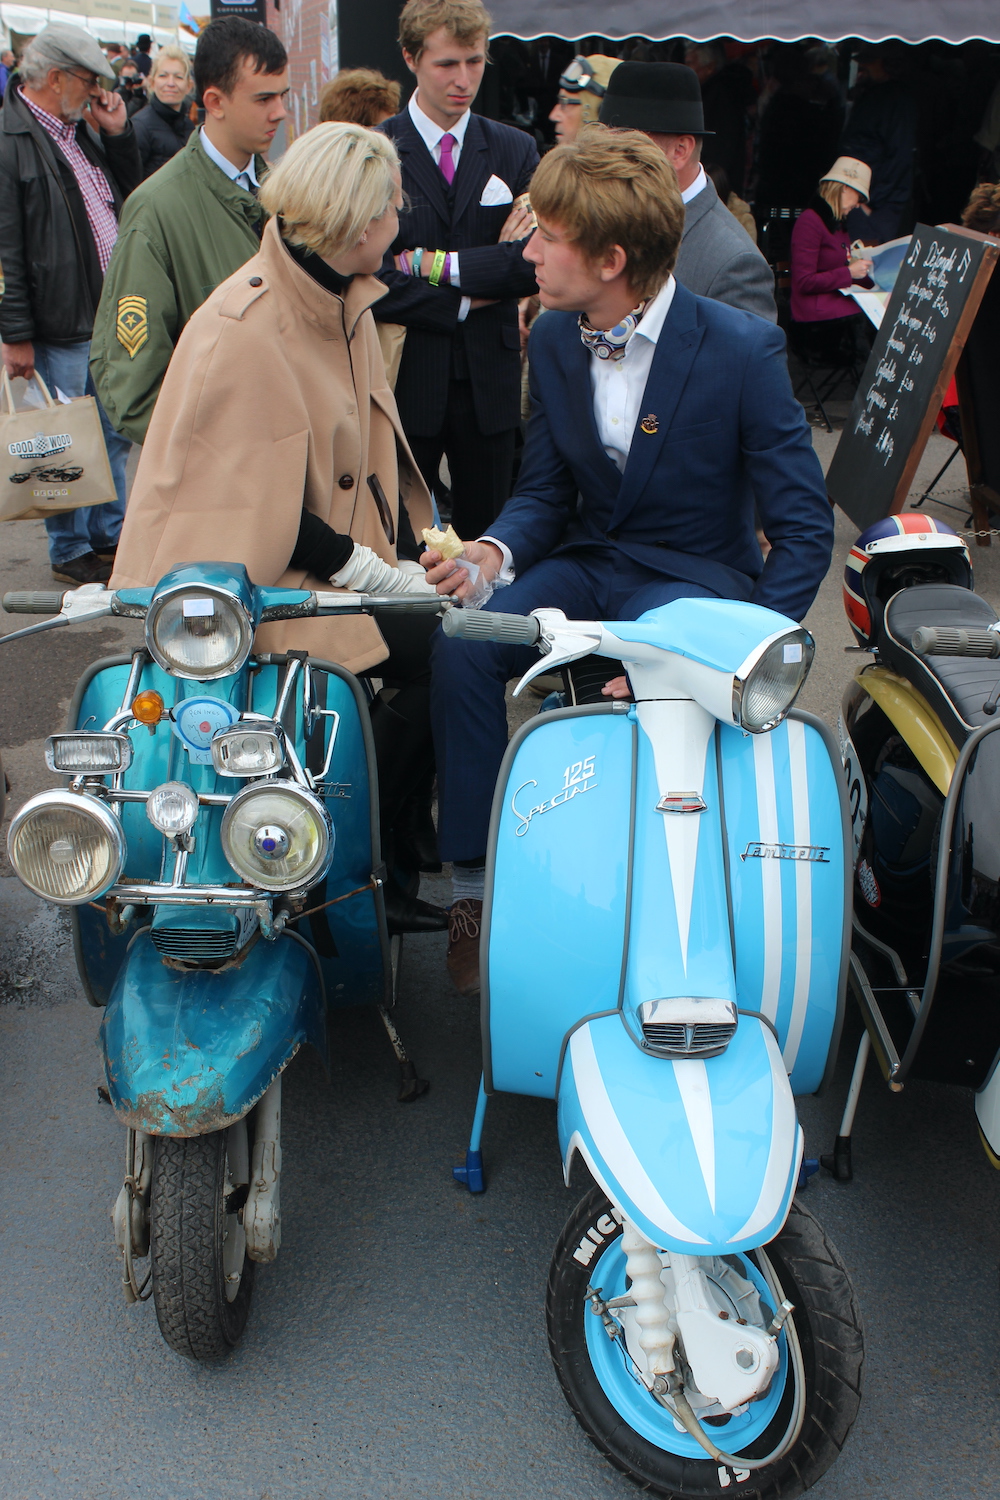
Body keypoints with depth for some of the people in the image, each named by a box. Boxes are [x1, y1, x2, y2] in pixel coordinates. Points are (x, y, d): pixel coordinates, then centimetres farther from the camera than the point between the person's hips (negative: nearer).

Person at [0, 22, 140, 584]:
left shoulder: (83, 129, 12)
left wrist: (117, 132, 6)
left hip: (111, 314, 8)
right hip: (58, 327, -8)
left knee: (115, 434, 16)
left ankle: (110, 534, 31)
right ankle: (70, 550, 17)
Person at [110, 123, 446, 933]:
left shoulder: (341, 296, 9)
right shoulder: (244, 330, -20)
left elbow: (368, 445, 13)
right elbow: (266, 514, -21)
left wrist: (417, 548, 0)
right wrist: (383, 577, -19)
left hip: (334, 549, 9)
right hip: (249, 578, -9)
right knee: (428, 653, -19)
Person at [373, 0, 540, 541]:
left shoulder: (515, 150, 8)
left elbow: (536, 261, -5)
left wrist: (439, 265, -11)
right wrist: (466, 301, -9)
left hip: (490, 378, 3)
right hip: (406, 377, -2)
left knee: (486, 534, 9)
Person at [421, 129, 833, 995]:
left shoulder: (742, 349, -14)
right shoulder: (553, 340, 3)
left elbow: (804, 528, -12)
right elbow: (544, 491, 8)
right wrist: (495, 552, -16)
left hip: (695, 575, -4)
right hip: (585, 559, 5)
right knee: (461, 647, -24)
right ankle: (476, 887, -11)